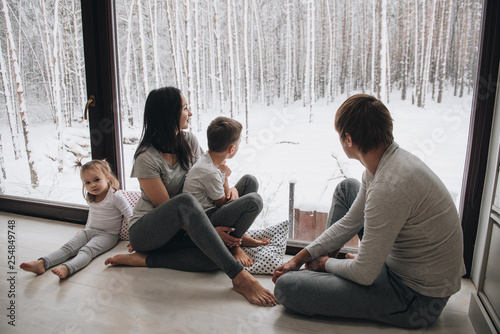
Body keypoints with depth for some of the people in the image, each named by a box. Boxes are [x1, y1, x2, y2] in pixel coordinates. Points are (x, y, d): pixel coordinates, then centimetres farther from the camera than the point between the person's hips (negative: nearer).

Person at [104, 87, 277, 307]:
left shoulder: (189, 142, 1)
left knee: (215, 257, -27)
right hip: (145, 230, -5)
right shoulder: (146, 158, -17)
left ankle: (143, 259, -14)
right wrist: (210, 231, -24)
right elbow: (166, 207, -18)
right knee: (186, 202, -39)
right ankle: (239, 277, -37)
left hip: (180, 230, 6)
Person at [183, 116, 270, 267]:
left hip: (213, 210, 10)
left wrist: (233, 190, -11)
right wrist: (225, 176, -3)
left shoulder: (209, 158, 0)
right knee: (254, 200, -26)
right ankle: (233, 243, -4)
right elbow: (222, 203, -13)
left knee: (250, 180, 8)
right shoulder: (209, 172, -28)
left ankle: (240, 234, 9)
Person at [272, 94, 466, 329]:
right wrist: (300, 258, 5)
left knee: (286, 287, -22)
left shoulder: (389, 186, -33)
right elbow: (349, 223, 7)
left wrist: (324, 262, -3)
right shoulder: (392, 159, -1)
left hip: (418, 300, -9)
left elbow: (364, 275, -24)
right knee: (346, 188, 17)